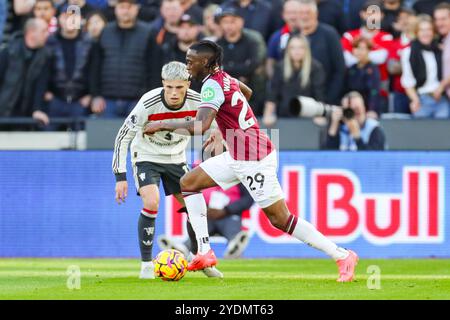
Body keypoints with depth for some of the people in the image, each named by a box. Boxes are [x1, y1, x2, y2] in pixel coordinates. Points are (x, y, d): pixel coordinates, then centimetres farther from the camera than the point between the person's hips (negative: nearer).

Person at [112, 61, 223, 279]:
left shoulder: (197, 102, -21)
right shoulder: (148, 104, -31)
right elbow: (123, 138, -21)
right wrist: (120, 177, -23)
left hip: (176, 158, 4)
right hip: (146, 157, -4)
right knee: (151, 202, -25)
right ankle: (146, 264, -13)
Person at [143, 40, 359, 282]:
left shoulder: (213, 85, -19)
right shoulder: (224, 78, 9)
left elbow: (199, 126, -33)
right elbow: (247, 91, 32)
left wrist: (162, 125, -21)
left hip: (253, 160, -10)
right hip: (236, 157, 10)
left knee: (280, 220, -6)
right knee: (187, 183, 9)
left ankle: (343, 256, 0)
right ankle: (204, 252, 6)